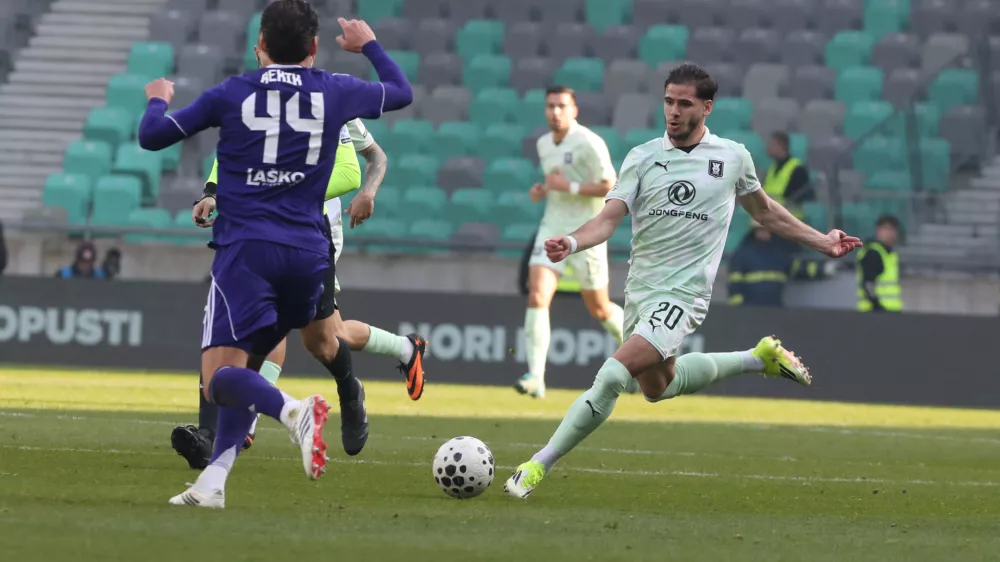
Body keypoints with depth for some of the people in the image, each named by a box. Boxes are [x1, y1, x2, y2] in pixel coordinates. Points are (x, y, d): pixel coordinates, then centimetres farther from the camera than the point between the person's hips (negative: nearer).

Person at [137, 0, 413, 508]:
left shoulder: (231, 95, 2)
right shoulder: (336, 93, 7)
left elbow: (152, 137, 8)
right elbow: (401, 92, 27)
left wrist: (158, 99, 30)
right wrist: (369, 44, 43)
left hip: (245, 249, -4)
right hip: (309, 252, 4)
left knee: (221, 378, -9)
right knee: (246, 366, 16)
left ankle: (293, 411, -37)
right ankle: (213, 482, 7)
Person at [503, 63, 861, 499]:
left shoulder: (733, 157, 2)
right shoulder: (642, 157, 2)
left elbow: (764, 211, 20)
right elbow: (610, 217, -8)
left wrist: (822, 242, 21)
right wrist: (572, 243, -29)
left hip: (681, 296, -5)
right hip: (639, 290, 5)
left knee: (611, 377, -21)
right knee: (657, 386, 22)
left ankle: (537, 468, -16)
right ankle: (761, 357, 41)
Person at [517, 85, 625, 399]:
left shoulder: (589, 143, -12)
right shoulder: (543, 144, 10)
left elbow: (610, 186, -15)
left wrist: (569, 187, -22)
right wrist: (542, 190, 5)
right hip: (552, 228, 5)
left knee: (599, 309, 8)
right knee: (537, 297, -15)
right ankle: (535, 378, -21)